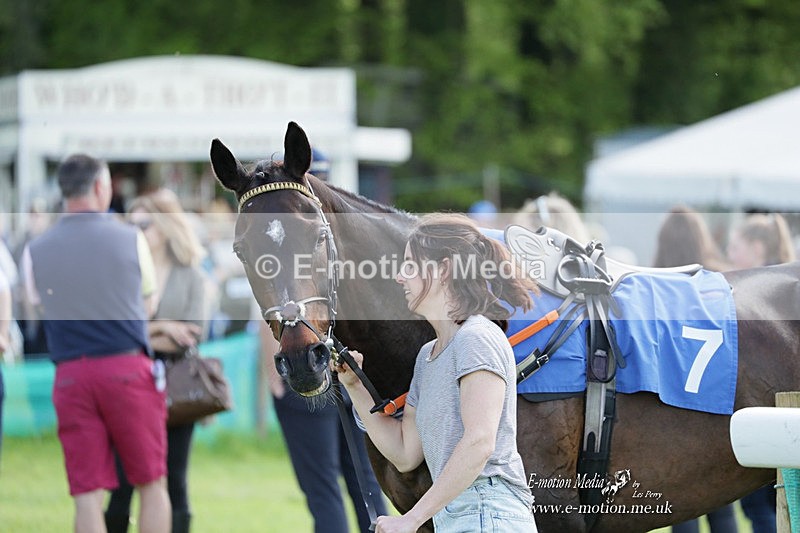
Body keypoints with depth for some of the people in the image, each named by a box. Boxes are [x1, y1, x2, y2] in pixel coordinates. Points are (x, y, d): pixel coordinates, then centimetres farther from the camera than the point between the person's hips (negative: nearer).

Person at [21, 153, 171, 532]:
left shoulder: (36, 251, 5)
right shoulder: (129, 239, 2)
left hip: (71, 374, 2)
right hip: (128, 368, -2)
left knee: (87, 494, 1)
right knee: (152, 486, 6)